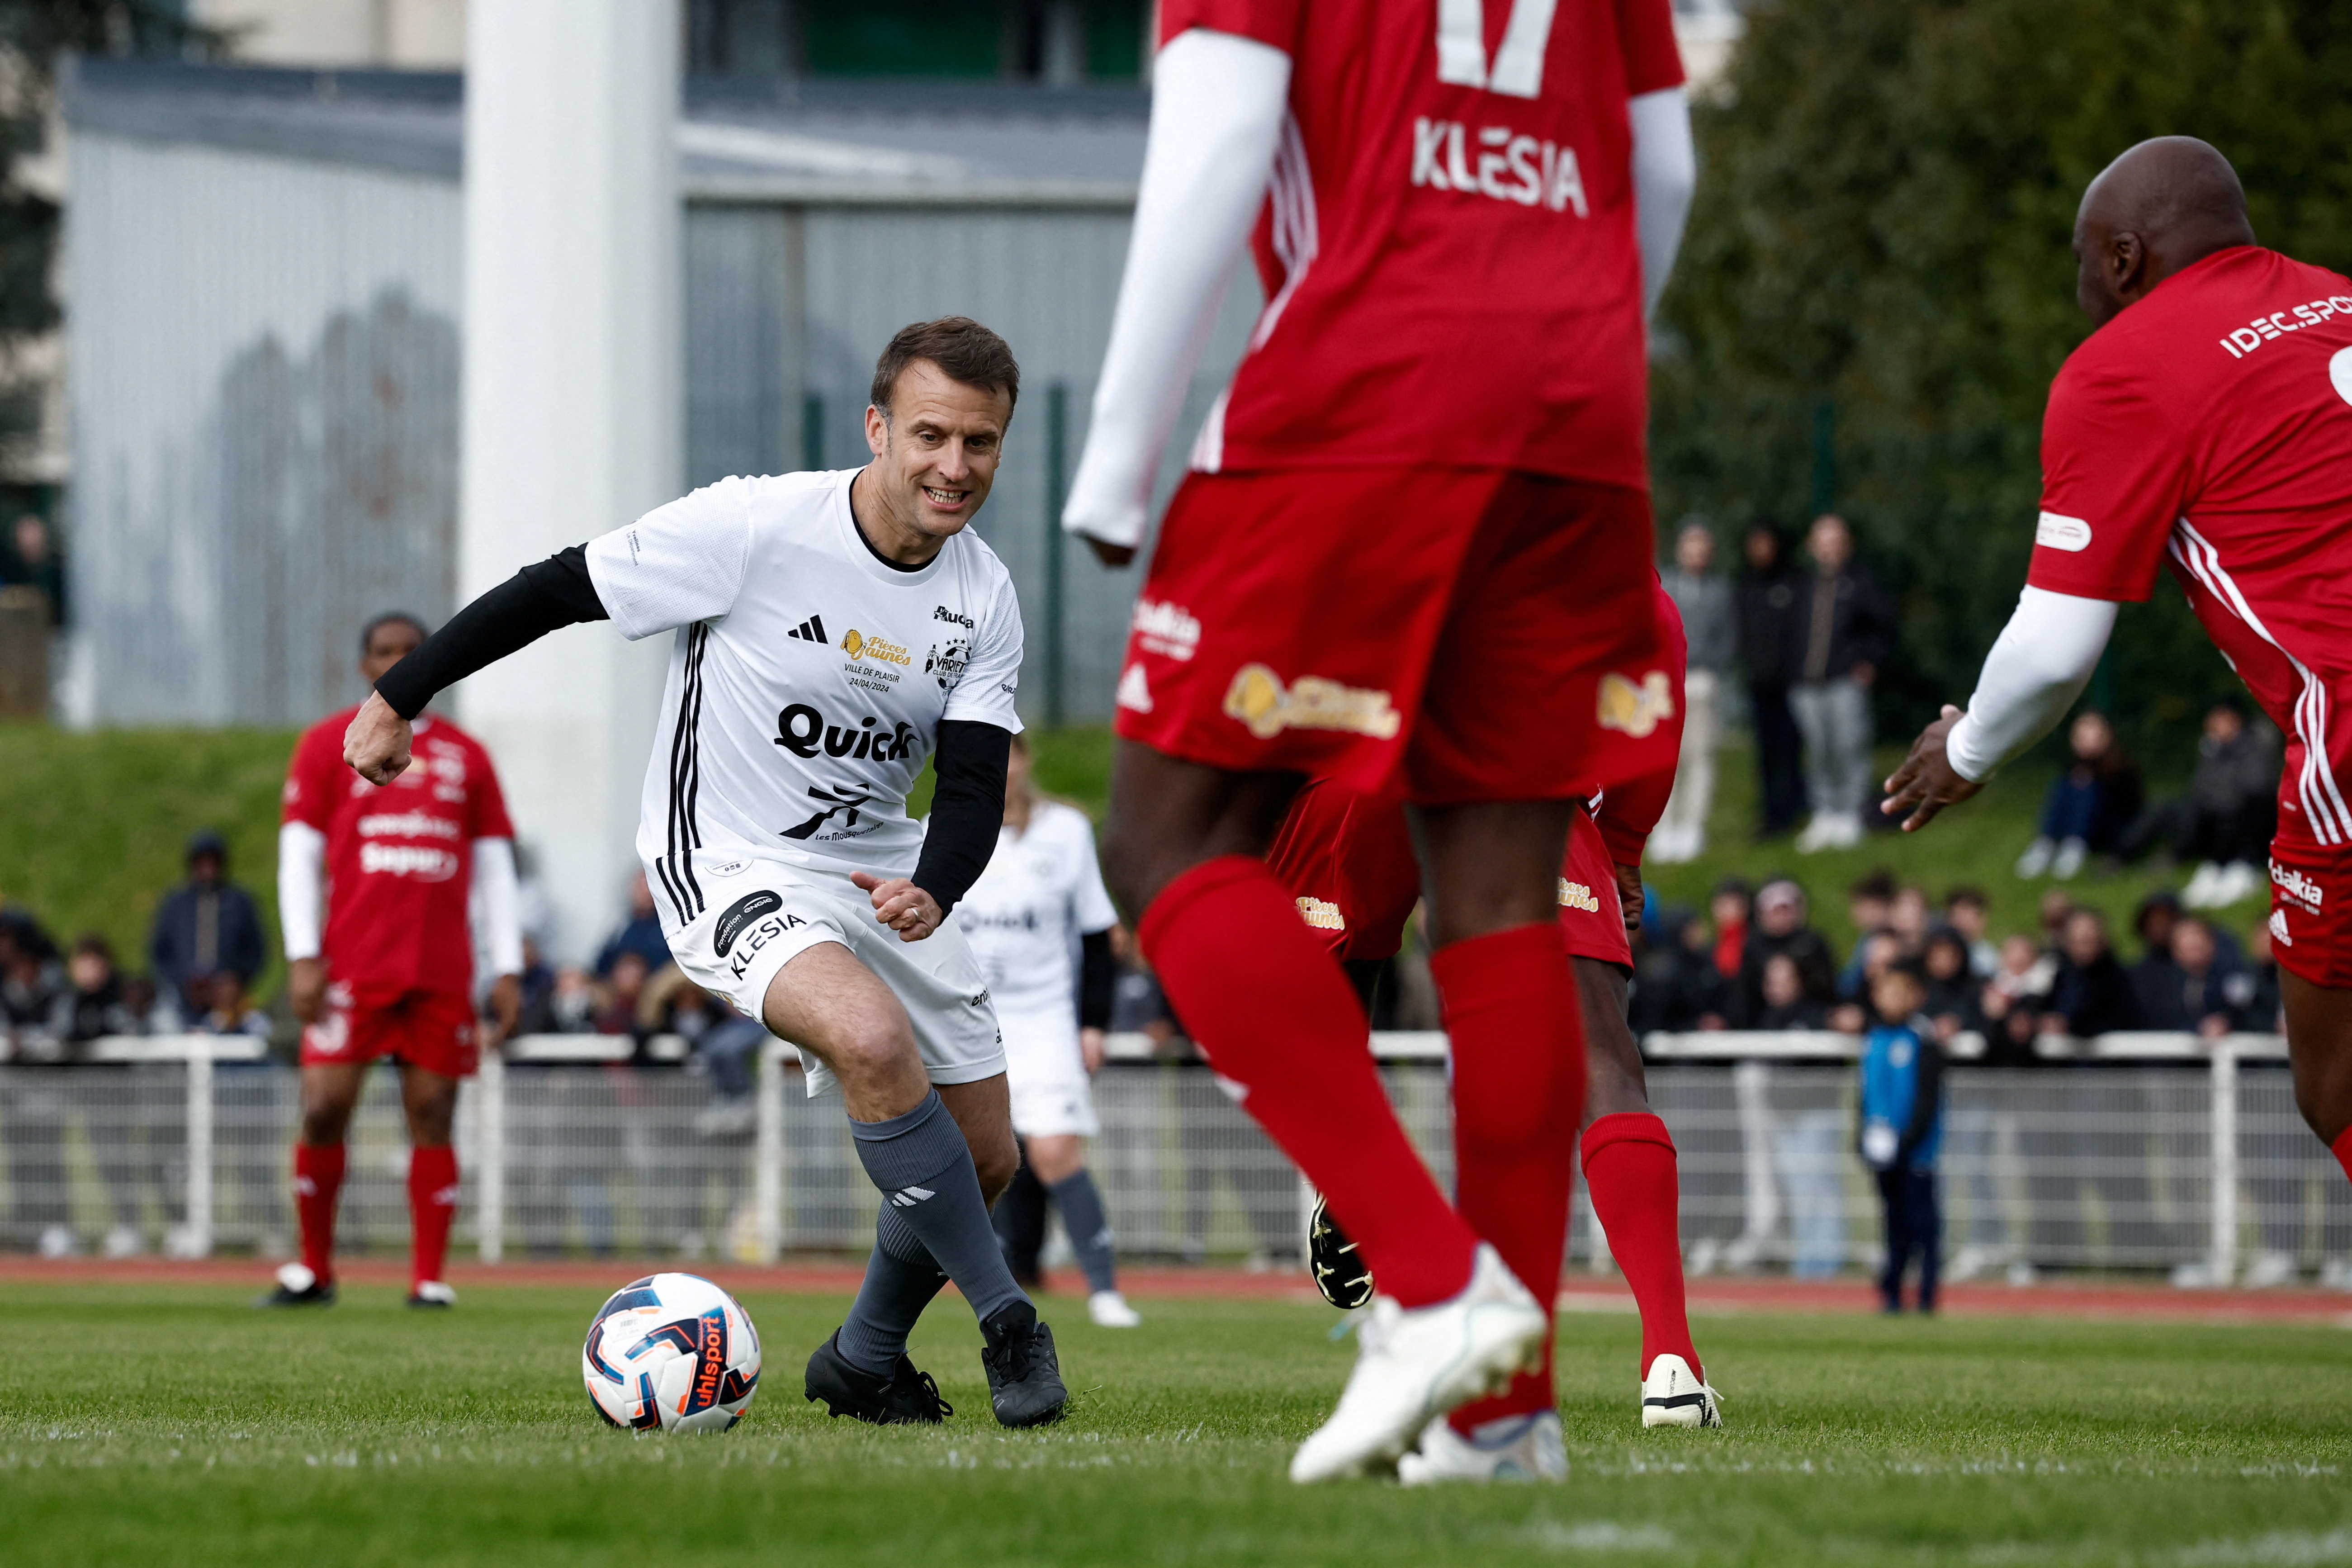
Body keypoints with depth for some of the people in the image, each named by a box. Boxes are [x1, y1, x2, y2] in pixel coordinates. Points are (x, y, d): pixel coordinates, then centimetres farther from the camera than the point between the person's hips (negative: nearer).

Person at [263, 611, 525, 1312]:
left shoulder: (465, 756, 13)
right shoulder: (327, 745, 7)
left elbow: (495, 868, 13)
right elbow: (298, 855, 3)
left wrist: (508, 971, 6)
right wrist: (302, 958, -6)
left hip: (442, 976, 2)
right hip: (352, 966, -2)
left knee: (432, 1117, -2)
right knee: (324, 1110, -8)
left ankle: (429, 1278, 2)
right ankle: (313, 1271, 6)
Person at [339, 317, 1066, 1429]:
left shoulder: (985, 598, -4)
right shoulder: (755, 527, -21)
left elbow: (975, 786, -7)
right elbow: (556, 591, -12)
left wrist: (933, 889, -29)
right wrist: (397, 699, -8)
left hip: (882, 871, 6)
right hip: (731, 869, -6)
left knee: (983, 1158, 6)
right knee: (873, 1041, -33)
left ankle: (865, 1359, 34)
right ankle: (1008, 1325, -20)